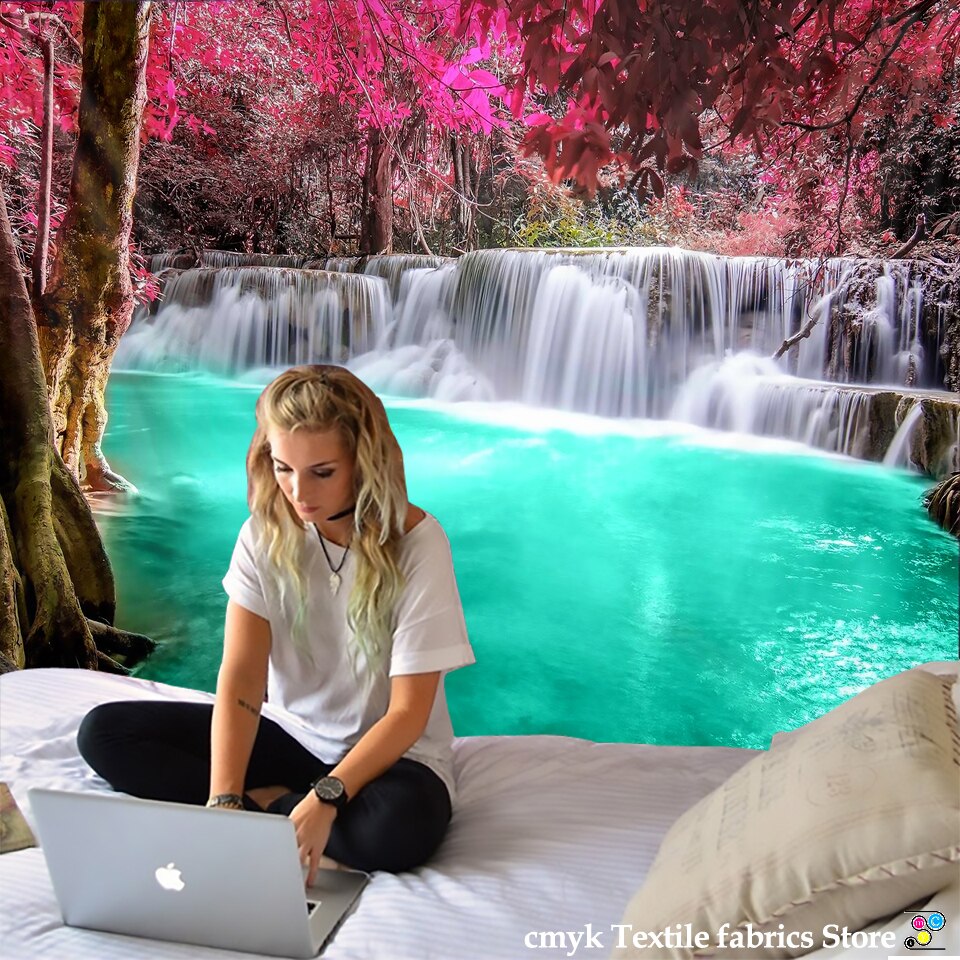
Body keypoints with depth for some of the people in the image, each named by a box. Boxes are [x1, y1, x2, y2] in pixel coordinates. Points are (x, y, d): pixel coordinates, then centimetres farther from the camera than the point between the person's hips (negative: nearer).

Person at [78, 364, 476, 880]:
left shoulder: (417, 541, -19)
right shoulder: (264, 534, -9)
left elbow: (408, 712, -19)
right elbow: (240, 679, -15)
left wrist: (325, 799, -31)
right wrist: (223, 800, -29)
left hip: (388, 751, -3)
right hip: (289, 733, 4)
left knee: (399, 824, -38)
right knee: (104, 731, -8)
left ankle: (262, 807, -13)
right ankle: (275, 809, -15)